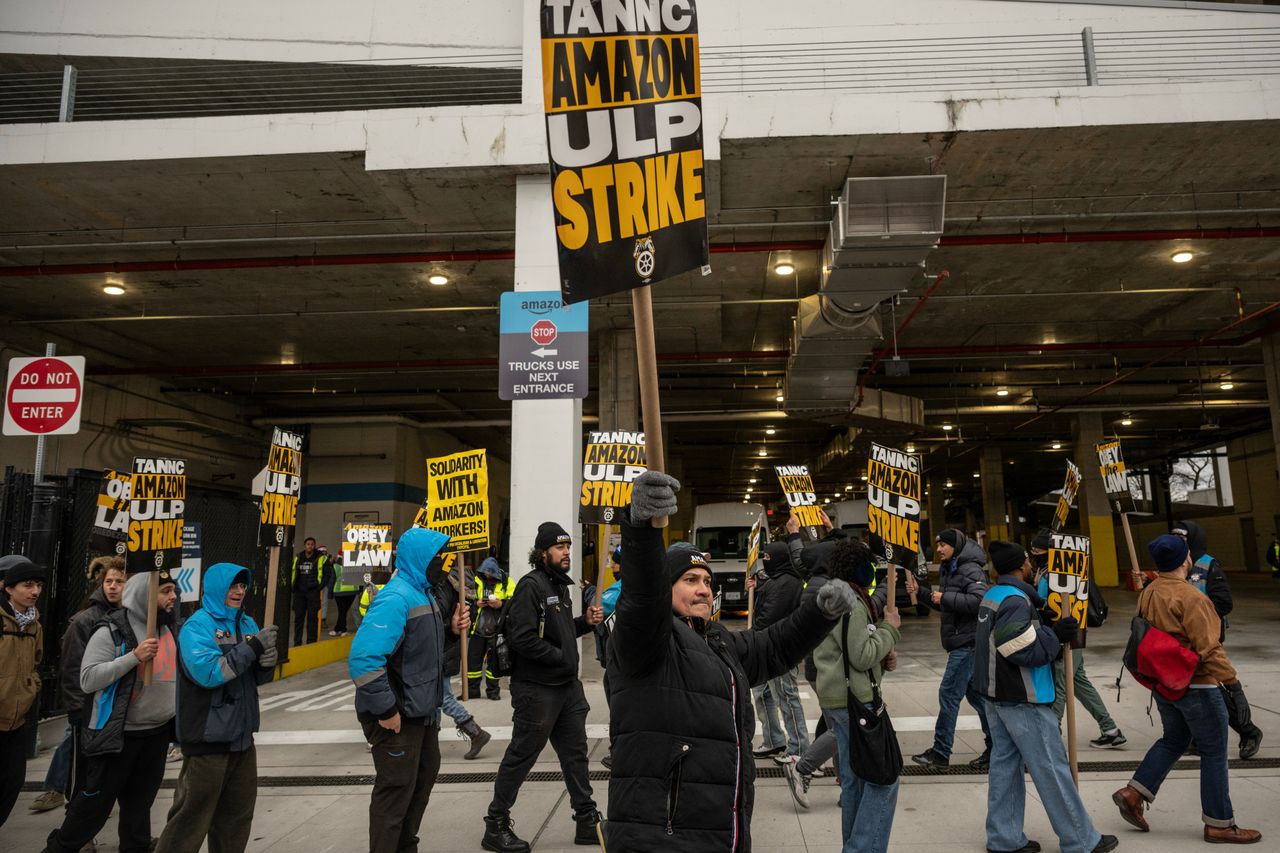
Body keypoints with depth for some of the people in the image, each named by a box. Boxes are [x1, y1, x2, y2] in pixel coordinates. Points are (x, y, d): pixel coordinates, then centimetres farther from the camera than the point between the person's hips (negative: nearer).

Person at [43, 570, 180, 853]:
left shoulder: (167, 629, 7)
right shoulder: (111, 631, -13)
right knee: (94, 805, 6)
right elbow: (88, 679, -20)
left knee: (139, 805, 16)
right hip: (118, 736, -6)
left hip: (157, 734, 6)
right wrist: (133, 657, -28)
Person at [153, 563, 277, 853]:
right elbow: (208, 672, -25)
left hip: (241, 736, 7)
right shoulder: (198, 626, -11)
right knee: (192, 818, 0)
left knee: (237, 817, 17)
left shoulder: (247, 623, 9)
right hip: (208, 738, -7)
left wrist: (266, 663, -9)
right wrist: (252, 647, -24)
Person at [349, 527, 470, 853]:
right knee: (397, 788, 3)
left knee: (424, 775, 23)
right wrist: (385, 710, -25)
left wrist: (451, 627, 0)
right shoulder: (396, 598, -24)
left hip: (423, 711, 10)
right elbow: (363, 659, -31)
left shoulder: (427, 593, 6)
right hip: (397, 715, -10)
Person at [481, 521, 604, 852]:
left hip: (567, 686, 9)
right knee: (520, 758, 3)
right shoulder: (531, 585, -16)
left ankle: (587, 820, 28)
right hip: (537, 689, -9)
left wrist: (585, 621, 4)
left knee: (575, 753, 16)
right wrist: (562, 657, -18)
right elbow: (522, 638, -24)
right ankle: (496, 826, 19)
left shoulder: (561, 585, 13)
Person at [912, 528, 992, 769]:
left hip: (968, 641, -10)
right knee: (974, 693, 15)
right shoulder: (948, 570, 16)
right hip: (959, 641, 10)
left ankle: (940, 752, 0)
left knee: (949, 693, -7)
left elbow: (979, 601, -27)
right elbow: (946, 606, 22)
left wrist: (945, 598, -21)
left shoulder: (971, 570, -14)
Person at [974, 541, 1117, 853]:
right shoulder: (1015, 602, -20)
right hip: (1022, 700, -9)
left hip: (996, 695, 9)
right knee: (1052, 768, 2)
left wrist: (1053, 631, 4)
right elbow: (1026, 652, -22)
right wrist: (1057, 635, -13)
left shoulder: (993, 596, 9)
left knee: (1004, 763, 12)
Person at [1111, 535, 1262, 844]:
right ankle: (1219, 824, 17)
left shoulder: (1147, 594, 4)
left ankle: (1133, 793, 12)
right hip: (1196, 685, -8)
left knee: (1173, 740, 20)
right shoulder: (1189, 597, -22)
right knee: (1214, 752, 7)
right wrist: (1229, 675, -8)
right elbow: (1208, 647, -21)